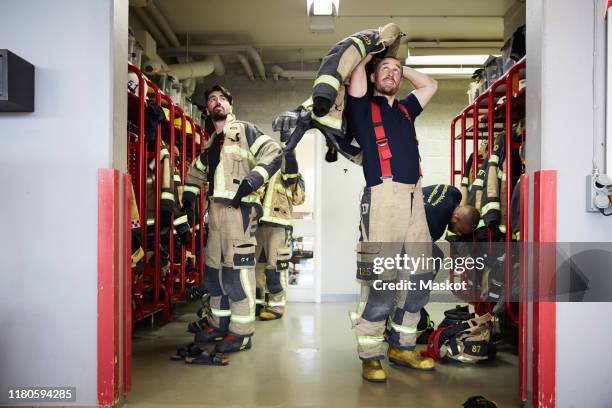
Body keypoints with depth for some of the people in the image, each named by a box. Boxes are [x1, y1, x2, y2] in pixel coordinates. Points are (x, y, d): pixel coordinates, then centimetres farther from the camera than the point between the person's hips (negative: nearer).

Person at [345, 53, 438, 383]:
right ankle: (370, 356, 2)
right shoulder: (362, 106, 9)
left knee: (418, 278, 7)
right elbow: (356, 75, -3)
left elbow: (430, 85, 36)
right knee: (380, 281, -9)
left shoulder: (404, 109, 25)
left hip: (414, 197, 7)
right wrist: (367, 56, 17)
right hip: (383, 195, -7)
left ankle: (402, 347, 19)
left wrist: (402, 67, 32)